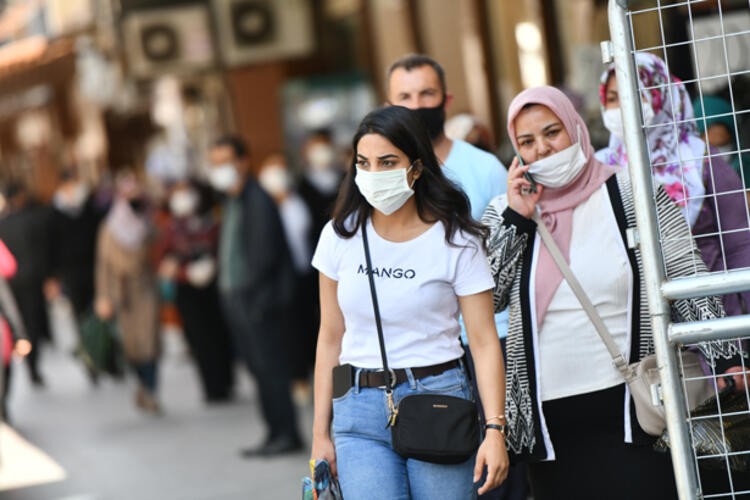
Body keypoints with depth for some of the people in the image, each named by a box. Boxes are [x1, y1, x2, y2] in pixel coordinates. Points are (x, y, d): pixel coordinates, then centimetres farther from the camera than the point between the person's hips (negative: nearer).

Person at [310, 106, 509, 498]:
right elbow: (331, 337, 10)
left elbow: (484, 341, -5)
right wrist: (320, 431, 9)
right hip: (359, 408, 2)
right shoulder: (341, 235, 5)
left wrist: (495, 430, -14)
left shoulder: (456, 240, -3)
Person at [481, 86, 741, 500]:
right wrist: (517, 220, -7)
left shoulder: (632, 194, 1)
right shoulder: (505, 213, 8)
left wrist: (724, 358, -2)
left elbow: (689, 282, 2)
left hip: (632, 408, -2)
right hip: (548, 419, 2)